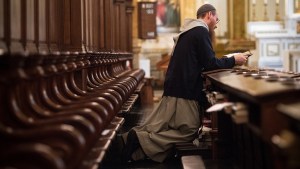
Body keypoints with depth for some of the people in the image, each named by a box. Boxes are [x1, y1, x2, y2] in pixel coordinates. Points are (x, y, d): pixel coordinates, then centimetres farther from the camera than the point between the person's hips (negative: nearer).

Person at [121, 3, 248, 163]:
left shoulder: (190, 32, 22)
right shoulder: (200, 31, -9)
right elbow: (210, 63, -14)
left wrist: (228, 61, 23)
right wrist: (233, 60, -1)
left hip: (174, 87, 10)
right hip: (184, 91, -9)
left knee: (156, 128, 3)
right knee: (188, 132, -7)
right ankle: (142, 139, -18)